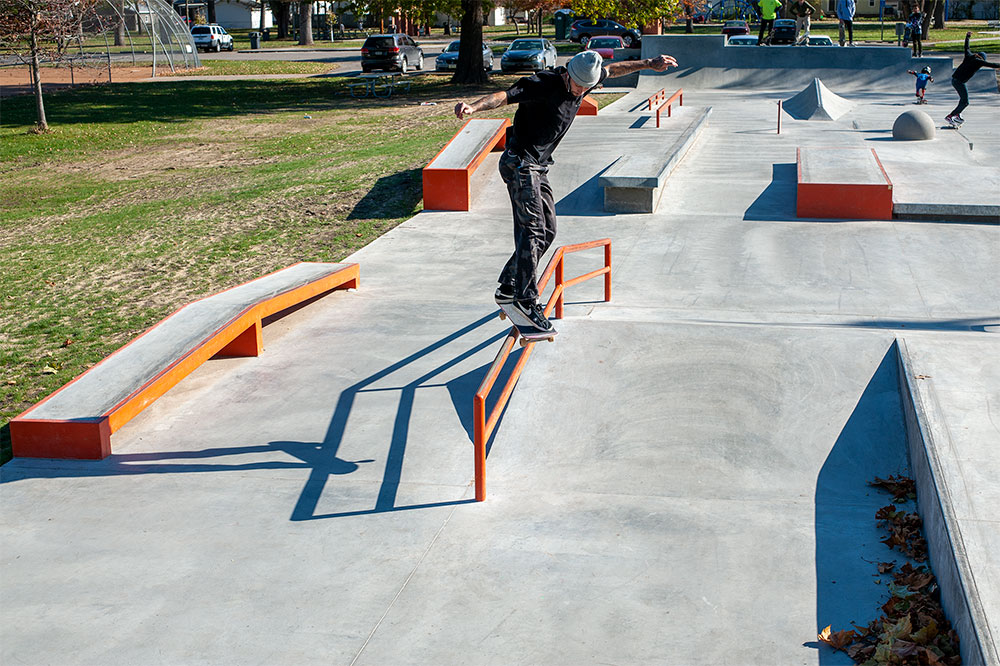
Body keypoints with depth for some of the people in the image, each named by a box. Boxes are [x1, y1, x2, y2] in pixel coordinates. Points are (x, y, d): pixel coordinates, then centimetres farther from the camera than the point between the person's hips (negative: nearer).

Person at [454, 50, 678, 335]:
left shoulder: (585, 79, 3)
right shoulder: (543, 84, -20)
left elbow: (613, 69, 22)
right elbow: (505, 95, -32)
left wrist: (649, 63, 29)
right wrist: (473, 107, -48)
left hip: (538, 167, 9)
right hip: (519, 163, -9)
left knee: (546, 231, 10)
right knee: (533, 229, -18)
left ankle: (508, 288, 18)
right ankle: (525, 299, -20)